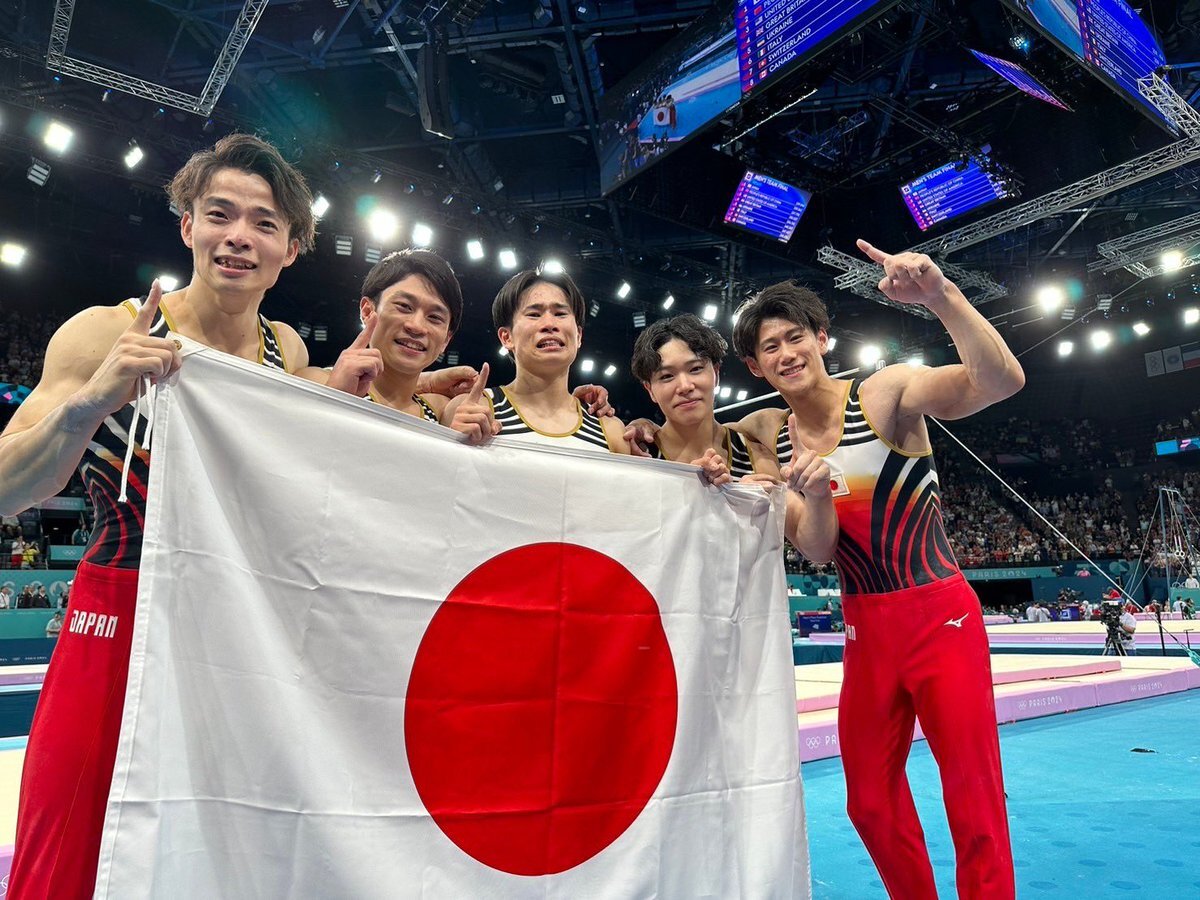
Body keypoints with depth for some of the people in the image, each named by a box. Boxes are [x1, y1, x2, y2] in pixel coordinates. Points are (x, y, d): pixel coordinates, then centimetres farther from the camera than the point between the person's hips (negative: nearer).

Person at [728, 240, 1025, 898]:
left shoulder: (887, 393, -13)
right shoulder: (764, 431, 0)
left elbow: (1000, 381, -27)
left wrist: (942, 296, -41)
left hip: (941, 615, -4)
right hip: (864, 629, 5)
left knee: (974, 796, 3)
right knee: (870, 801, 14)